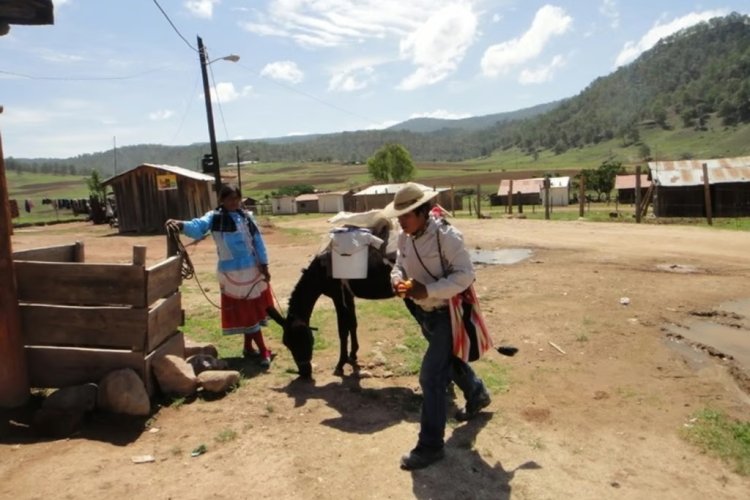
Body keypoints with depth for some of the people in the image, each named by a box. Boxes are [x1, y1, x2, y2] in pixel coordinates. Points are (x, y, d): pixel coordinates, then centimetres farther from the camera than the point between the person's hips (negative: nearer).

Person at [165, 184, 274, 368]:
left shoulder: (246, 216, 2)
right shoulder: (215, 217, -8)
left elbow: (258, 240, 5)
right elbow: (198, 227, -26)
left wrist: (264, 266, 2)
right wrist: (181, 225, -46)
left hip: (253, 269, 4)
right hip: (232, 272, -4)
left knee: (253, 310, 15)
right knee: (246, 313, 2)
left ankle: (248, 347, 31)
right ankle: (263, 351, 10)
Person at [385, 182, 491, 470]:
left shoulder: (446, 235, -25)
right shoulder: (404, 237, -3)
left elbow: (465, 275, -26)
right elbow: (399, 265, 9)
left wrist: (426, 289, -33)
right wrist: (397, 280, -15)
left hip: (448, 314, -8)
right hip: (424, 313, 8)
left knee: (431, 377, -9)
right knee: (449, 361, 28)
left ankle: (430, 446, 5)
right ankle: (477, 395, 57)